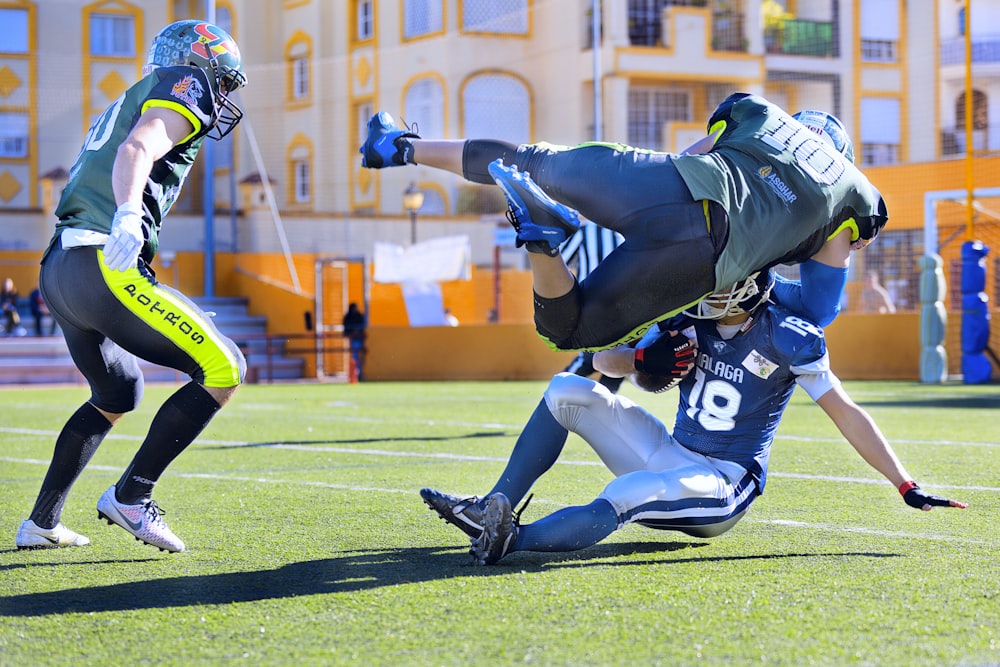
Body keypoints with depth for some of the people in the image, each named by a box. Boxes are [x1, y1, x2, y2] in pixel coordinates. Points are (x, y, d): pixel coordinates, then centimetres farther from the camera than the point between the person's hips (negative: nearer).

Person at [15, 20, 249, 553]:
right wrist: (128, 214, -34)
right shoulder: (184, 82, 3)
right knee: (223, 369, -7)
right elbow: (137, 150, -16)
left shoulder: (129, 104, 30)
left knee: (117, 394, 29)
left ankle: (41, 523, 30)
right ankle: (130, 497, -6)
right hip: (102, 266, -10)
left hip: (57, 269, 10)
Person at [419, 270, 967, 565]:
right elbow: (604, 359, 8)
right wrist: (646, 360, -16)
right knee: (569, 389, -5)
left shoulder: (786, 337, -13)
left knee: (626, 496, -38)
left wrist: (908, 488, -15)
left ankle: (513, 539, -35)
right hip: (670, 457, 7)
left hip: (722, 487, -7)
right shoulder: (688, 322, 4)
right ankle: (493, 509, -9)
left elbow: (847, 414, -12)